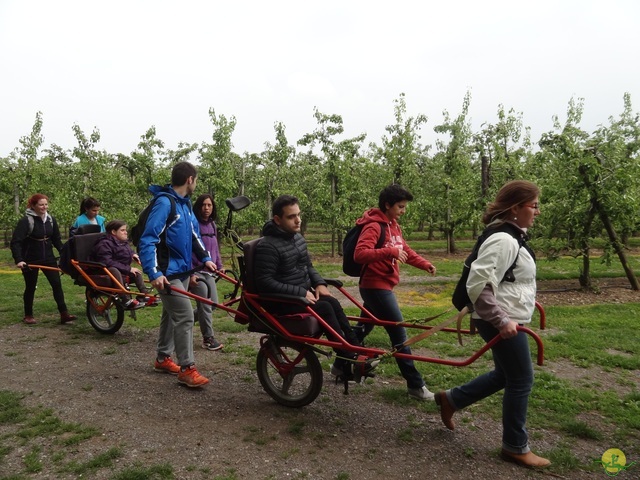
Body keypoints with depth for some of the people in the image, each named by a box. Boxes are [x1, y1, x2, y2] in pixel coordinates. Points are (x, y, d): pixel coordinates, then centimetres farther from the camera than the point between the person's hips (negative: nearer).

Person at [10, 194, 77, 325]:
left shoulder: (51, 219, 3)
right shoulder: (26, 221, -14)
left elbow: (56, 239, 10)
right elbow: (15, 242, -20)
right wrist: (18, 260, -31)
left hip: (48, 258, 4)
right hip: (31, 259, -4)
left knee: (57, 284, -5)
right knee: (31, 287, 7)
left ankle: (64, 314, -5)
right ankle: (28, 315, 23)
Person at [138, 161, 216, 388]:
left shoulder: (185, 203, 11)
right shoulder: (164, 202, -18)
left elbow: (194, 234, 18)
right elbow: (147, 240, -22)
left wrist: (205, 258, 7)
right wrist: (154, 273, -28)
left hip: (183, 270, 9)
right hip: (168, 273, -9)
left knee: (171, 314, 17)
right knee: (185, 316, -10)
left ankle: (163, 358, 31)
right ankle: (187, 369, -2)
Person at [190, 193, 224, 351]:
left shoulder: (212, 224, 10)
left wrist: (220, 266, 16)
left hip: (209, 271, 8)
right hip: (196, 272, -8)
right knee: (205, 305, -4)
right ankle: (208, 338, 9)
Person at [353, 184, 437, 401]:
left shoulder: (393, 225, 12)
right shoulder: (374, 226, -17)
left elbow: (405, 250, 18)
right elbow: (360, 254, -29)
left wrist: (425, 264, 3)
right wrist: (389, 252, -38)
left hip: (381, 286, 10)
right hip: (376, 286, -10)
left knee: (363, 328, 20)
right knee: (399, 334, -5)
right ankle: (415, 385, 5)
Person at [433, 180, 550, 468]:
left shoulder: (512, 236, 11)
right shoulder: (503, 240, -22)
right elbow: (478, 285, -29)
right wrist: (501, 320, -27)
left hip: (508, 319, 10)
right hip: (503, 323, -10)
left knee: (506, 375, 20)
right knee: (521, 380, 3)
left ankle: (450, 399, 31)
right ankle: (515, 448, 20)